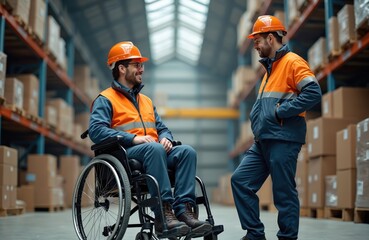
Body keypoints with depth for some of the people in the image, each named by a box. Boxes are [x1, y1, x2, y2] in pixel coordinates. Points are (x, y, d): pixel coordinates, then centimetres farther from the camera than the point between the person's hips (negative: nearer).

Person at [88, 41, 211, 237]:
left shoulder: (146, 101, 29)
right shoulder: (105, 99, 6)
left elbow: (162, 128, 27)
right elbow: (96, 130, -11)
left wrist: (165, 138, 0)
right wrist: (133, 138, -19)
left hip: (155, 151, 6)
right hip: (124, 154, -6)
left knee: (187, 151, -22)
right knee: (154, 148, -38)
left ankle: (184, 209, -33)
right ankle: (163, 214, -41)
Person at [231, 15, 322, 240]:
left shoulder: (292, 62, -6)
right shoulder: (270, 67, 23)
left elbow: (313, 93, -18)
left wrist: (280, 112, -18)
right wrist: (259, 116, 11)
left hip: (283, 140, -9)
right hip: (263, 140, 9)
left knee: (284, 193, -4)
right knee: (240, 180, 4)